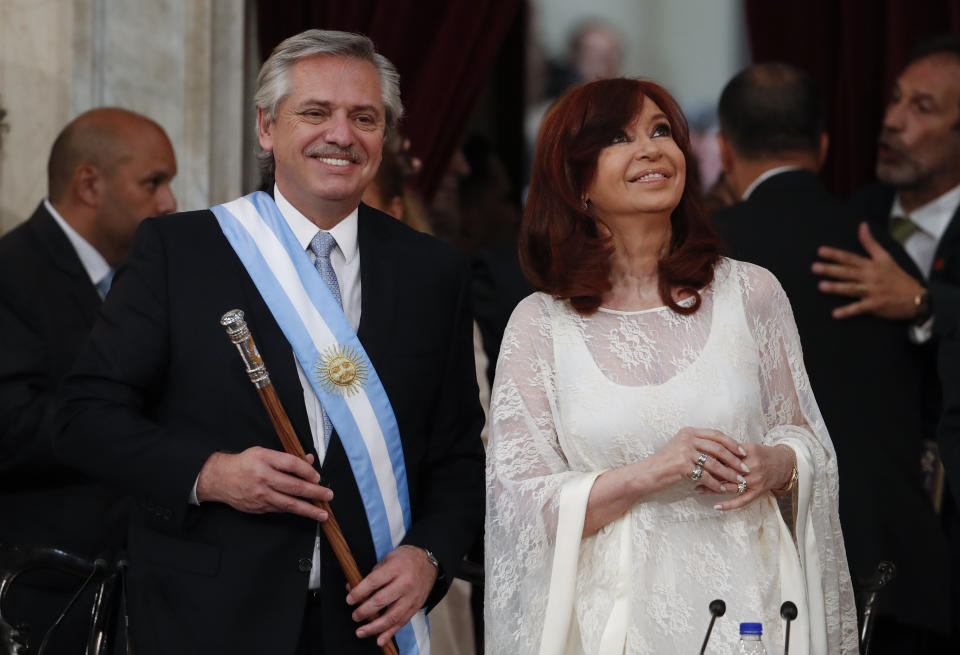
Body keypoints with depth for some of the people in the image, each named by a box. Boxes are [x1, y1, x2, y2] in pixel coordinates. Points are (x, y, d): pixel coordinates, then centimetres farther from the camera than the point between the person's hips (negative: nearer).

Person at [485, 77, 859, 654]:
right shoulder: (540, 325, 0)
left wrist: (776, 465, -11)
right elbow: (521, 505, -4)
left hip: (747, 603, 1)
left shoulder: (751, 293, 3)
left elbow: (807, 438, 11)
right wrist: (651, 474, -16)